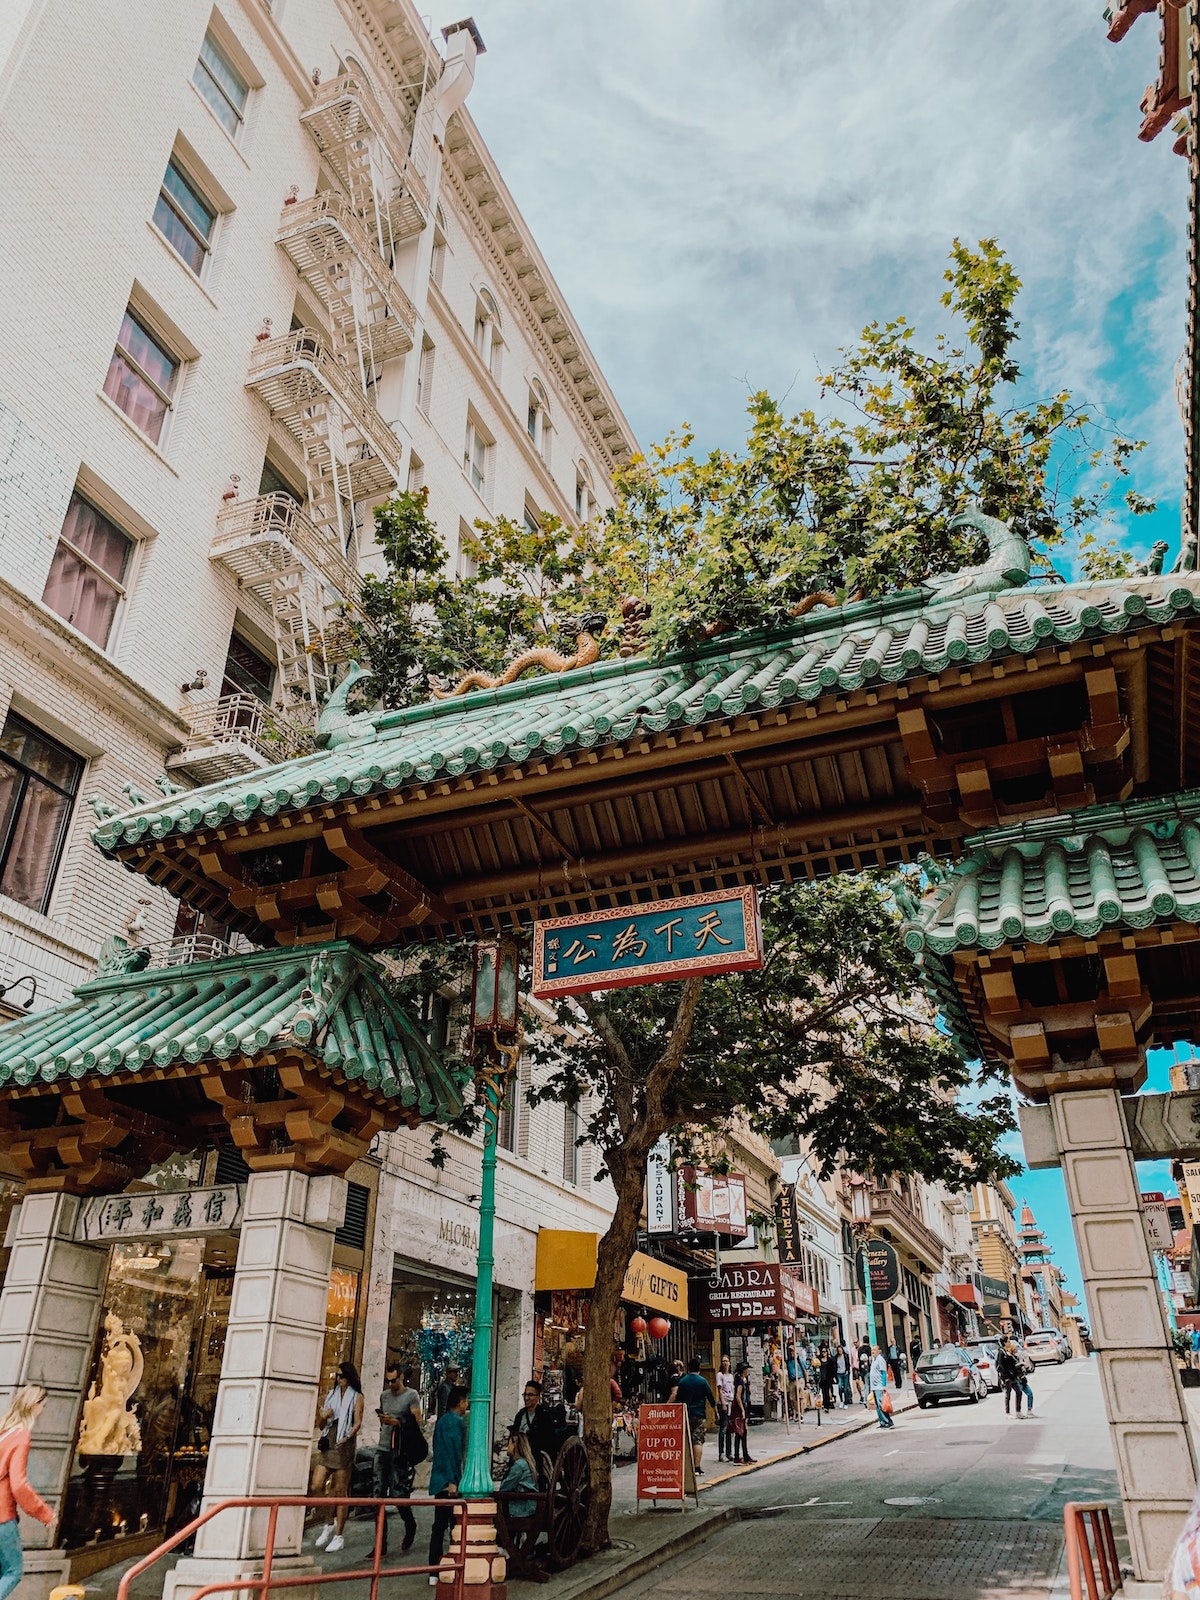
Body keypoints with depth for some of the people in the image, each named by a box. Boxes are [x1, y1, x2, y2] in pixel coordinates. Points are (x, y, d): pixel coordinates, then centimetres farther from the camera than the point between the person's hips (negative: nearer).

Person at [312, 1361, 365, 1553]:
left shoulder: (356, 1398, 4)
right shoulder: (330, 1396, 18)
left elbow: (357, 1423, -6)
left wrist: (347, 1437, -23)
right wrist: (323, 1417, -1)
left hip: (344, 1446, -5)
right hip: (327, 1445, 5)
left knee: (340, 1491, -2)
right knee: (316, 1486, -5)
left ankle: (339, 1536, 7)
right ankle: (329, 1525, 14)